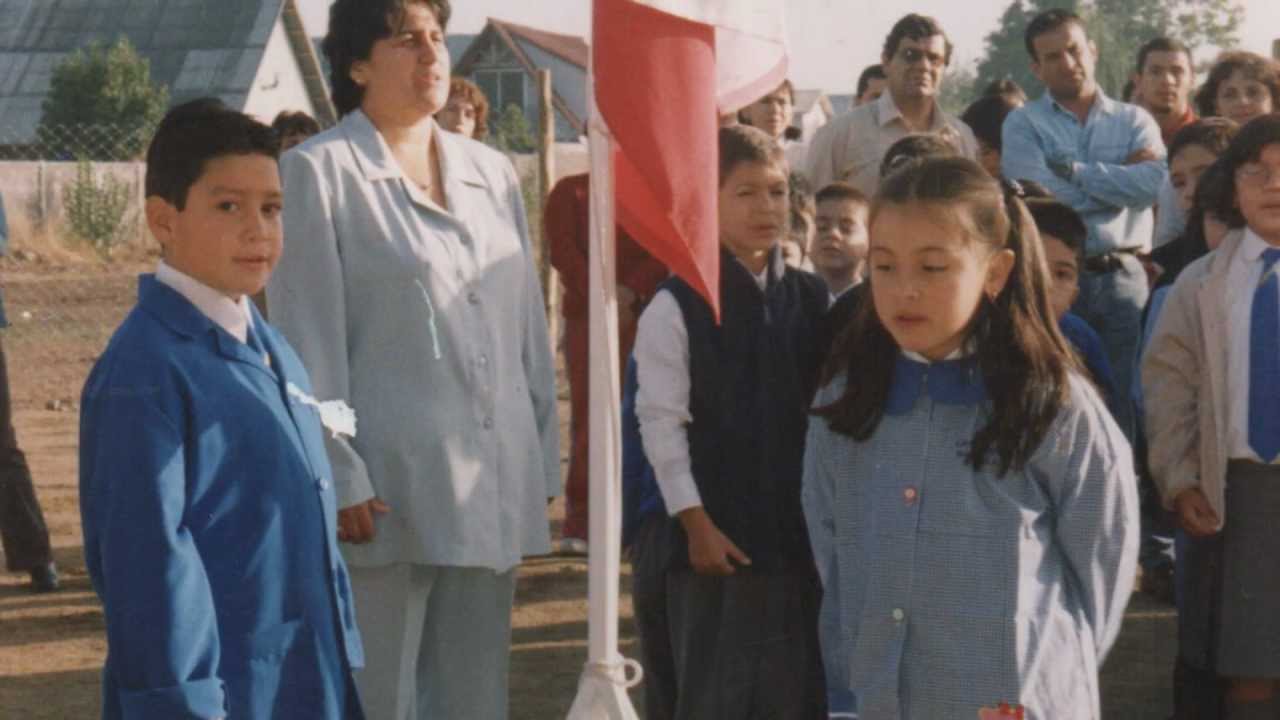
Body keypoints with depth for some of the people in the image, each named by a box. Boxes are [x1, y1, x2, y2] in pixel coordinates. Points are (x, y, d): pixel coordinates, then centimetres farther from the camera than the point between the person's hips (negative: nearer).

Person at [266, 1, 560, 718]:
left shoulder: (493, 172, 13)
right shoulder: (319, 172, -4)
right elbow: (309, 345, -8)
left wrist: (543, 466, 13)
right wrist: (340, 480, -12)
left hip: (494, 488, 6)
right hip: (389, 493, -5)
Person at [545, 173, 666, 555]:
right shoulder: (571, 191, 11)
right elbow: (562, 250, -1)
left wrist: (631, 291, -15)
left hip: (640, 316, 1)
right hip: (586, 317, -1)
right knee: (587, 415, -5)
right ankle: (578, 525, -5)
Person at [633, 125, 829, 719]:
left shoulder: (812, 301, 6)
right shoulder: (677, 306, -7)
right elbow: (661, 421, -8)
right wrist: (695, 521, -11)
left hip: (799, 525, 4)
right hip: (716, 527, -4)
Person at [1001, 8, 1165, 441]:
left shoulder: (1135, 121, 12)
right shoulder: (1023, 124, 5)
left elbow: (1152, 183, -7)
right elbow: (1038, 195, -11)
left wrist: (1074, 170, -6)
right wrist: (1121, 179, -3)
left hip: (1123, 278, 2)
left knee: (1123, 403, 3)